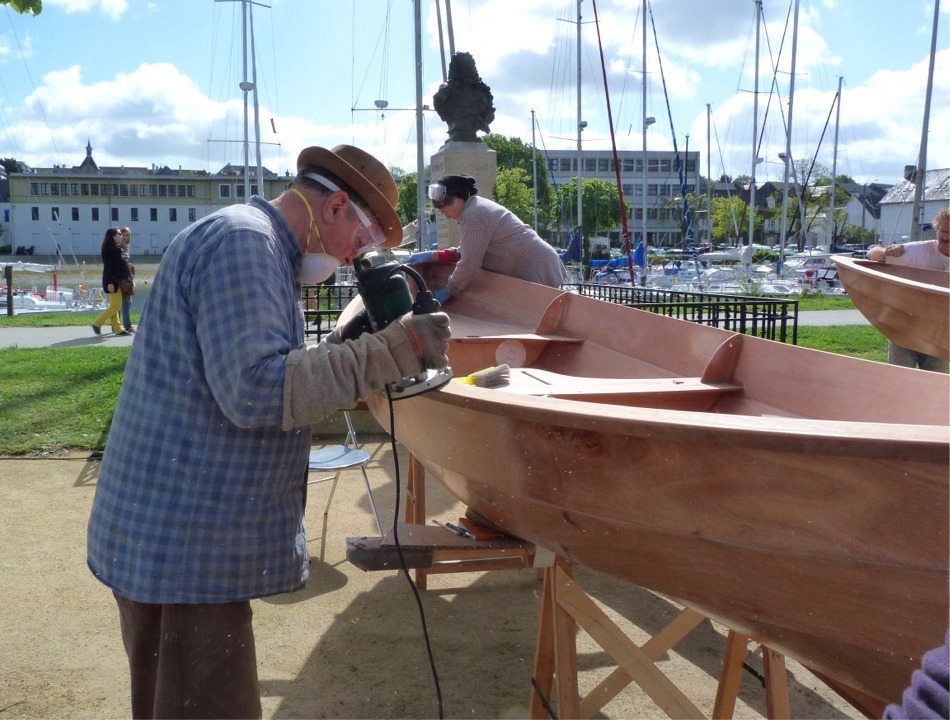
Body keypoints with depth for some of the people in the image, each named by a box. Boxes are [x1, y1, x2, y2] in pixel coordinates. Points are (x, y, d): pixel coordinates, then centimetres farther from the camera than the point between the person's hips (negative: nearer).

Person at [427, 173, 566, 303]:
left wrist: (449, 291, -8)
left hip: (533, 271, -11)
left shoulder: (472, 216, -18)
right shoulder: (477, 206, 17)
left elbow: (469, 264, -20)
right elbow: (467, 251, 25)